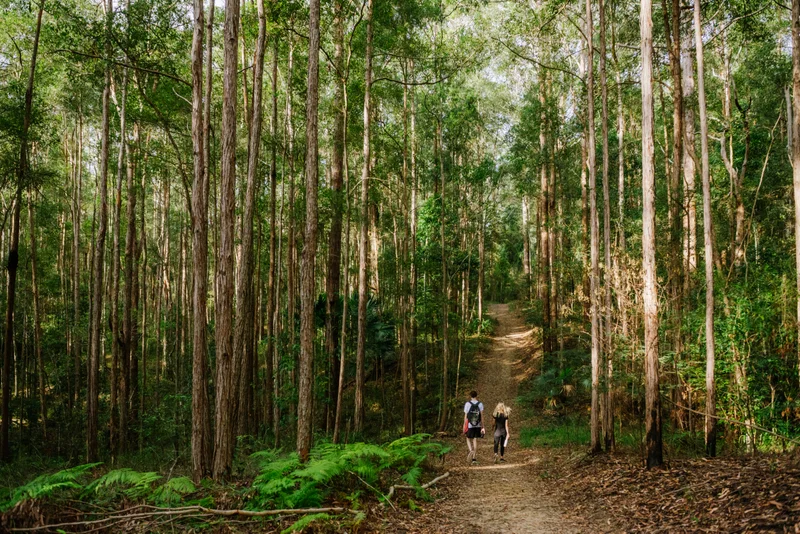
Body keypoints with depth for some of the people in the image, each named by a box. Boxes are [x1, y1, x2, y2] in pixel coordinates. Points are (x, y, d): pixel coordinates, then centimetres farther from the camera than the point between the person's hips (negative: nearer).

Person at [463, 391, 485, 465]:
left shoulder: (467, 404, -2)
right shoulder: (480, 404, 1)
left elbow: (465, 416, -2)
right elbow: (482, 416, -1)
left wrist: (464, 426, 5)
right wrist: (482, 427, 2)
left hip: (470, 425, -2)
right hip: (478, 425, 2)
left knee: (468, 439, 14)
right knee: (475, 440, 7)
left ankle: (471, 450, -16)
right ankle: (474, 459, 6)